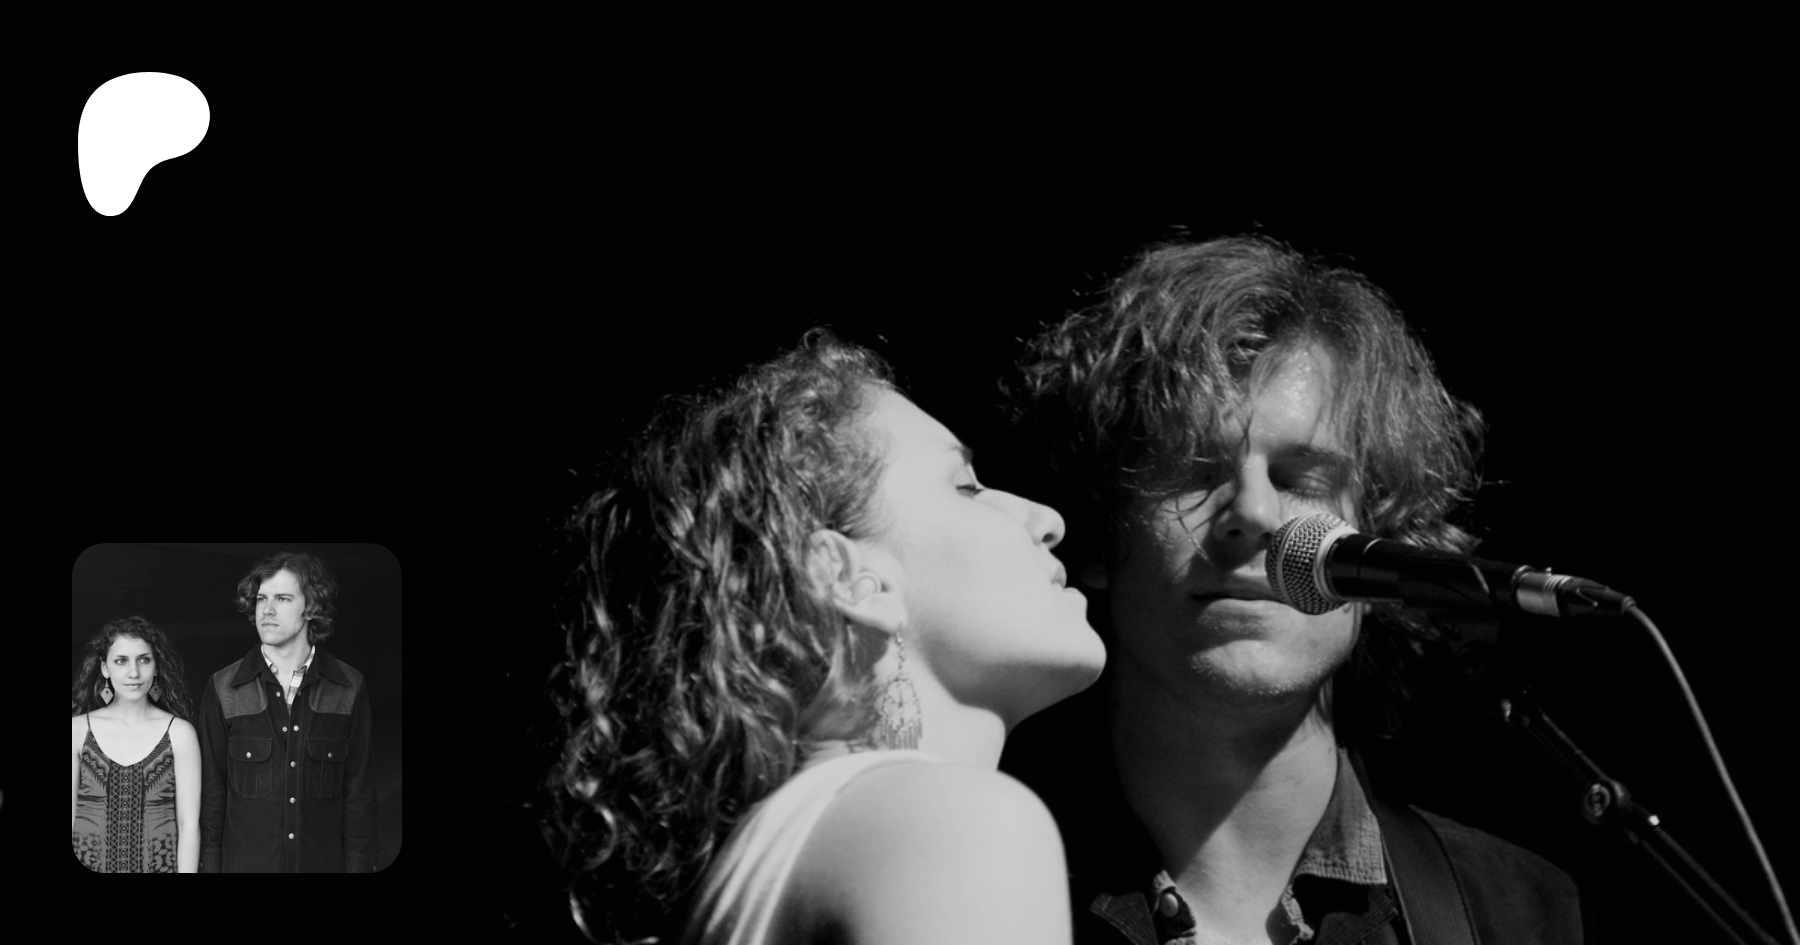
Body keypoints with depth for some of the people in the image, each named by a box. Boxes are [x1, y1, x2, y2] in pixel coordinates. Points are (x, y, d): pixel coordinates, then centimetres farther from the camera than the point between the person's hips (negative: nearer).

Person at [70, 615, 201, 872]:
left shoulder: (179, 733, -3)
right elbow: (69, 820, 3)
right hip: (89, 867, 1)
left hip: (160, 865, -1)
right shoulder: (78, 730, 1)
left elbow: (188, 825, -5)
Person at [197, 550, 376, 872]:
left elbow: (358, 793, 2)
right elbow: (211, 792, 0)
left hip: (324, 862, 0)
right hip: (244, 861, 0)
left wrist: (358, 865, -2)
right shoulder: (223, 690, -2)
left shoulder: (349, 688, 0)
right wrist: (209, 866, -3)